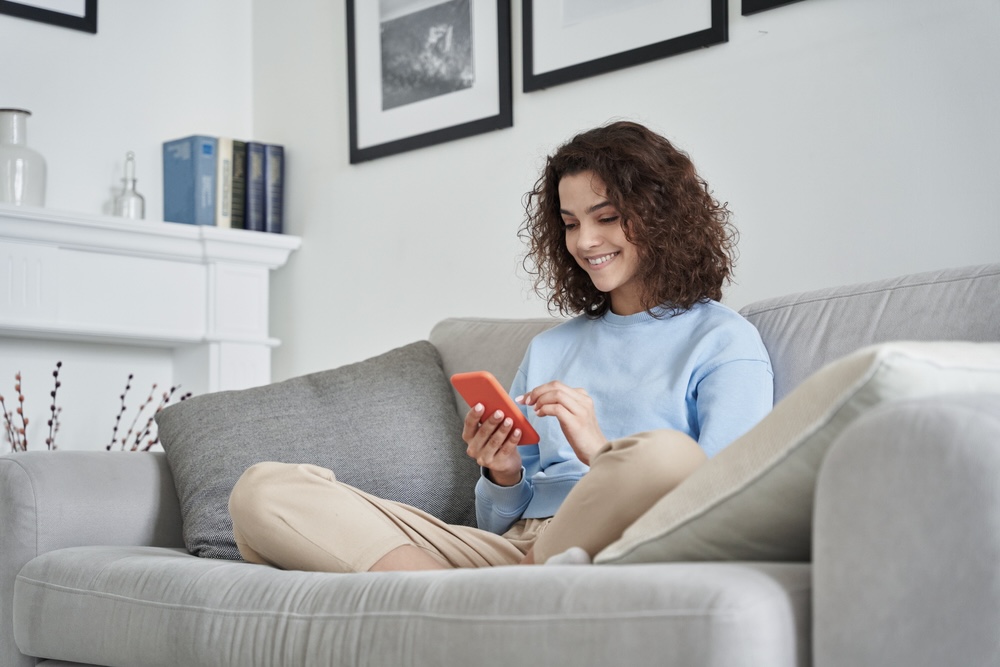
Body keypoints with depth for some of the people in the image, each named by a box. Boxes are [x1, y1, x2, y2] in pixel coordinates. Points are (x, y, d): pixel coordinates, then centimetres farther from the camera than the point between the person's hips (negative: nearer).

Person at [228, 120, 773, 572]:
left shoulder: (723, 339, 12)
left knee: (665, 454, -41)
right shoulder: (548, 349, 29)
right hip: (514, 549, 5)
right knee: (263, 491, -13)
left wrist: (601, 453, -13)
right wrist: (503, 476, 3)